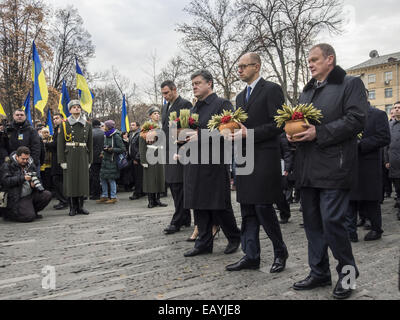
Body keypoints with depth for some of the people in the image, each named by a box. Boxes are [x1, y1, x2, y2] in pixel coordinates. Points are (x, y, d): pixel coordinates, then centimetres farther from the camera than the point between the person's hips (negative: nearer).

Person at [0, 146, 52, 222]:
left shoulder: (30, 164, 11)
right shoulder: (7, 166, -6)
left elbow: (36, 178, 21)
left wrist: (33, 183, -5)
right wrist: (23, 178, -27)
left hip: (32, 193, 7)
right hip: (19, 198, -6)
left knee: (47, 195, -16)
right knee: (29, 217, -20)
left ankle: (32, 211, 6)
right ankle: (8, 213, 8)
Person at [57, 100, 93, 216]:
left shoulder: (87, 125, 9)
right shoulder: (65, 124, 2)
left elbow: (90, 144, 11)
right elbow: (60, 144, -1)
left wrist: (89, 160, 7)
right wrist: (62, 161, -7)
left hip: (83, 156, 2)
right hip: (70, 157, -2)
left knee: (83, 180, 4)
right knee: (70, 180, 0)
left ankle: (80, 206, 15)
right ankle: (73, 207, 10)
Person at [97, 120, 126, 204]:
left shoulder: (116, 136, -10)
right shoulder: (106, 136, 12)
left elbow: (122, 149, -13)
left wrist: (111, 150, -18)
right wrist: (103, 153, 8)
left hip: (112, 160, -7)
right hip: (105, 160, 8)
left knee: (111, 179, -4)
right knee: (103, 178, 8)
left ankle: (113, 197, 7)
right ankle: (104, 196, 19)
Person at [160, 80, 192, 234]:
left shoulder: (185, 104, -8)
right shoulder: (165, 107, 19)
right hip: (169, 152, 9)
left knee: (178, 186, -7)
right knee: (173, 186, 11)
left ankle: (177, 221, 0)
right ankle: (185, 219, 21)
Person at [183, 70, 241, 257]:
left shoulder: (222, 104, -5)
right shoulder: (195, 108, 19)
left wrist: (201, 137, -21)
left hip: (214, 163, -7)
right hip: (194, 164, 8)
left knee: (219, 206, 0)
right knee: (199, 206, 10)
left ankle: (234, 238, 21)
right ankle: (204, 243, 20)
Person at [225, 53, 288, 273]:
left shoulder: (271, 90, -5)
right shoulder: (241, 96, 20)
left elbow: (278, 125, -13)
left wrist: (248, 133, -17)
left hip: (264, 159, -8)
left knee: (263, 208, -5)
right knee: (247, 211, 9)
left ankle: (280, 252, 15)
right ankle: (251, 256, 17)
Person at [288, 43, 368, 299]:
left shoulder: (351, 84, 1)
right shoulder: (307, 91, 22)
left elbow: (357, 120, -12)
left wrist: (319, 133, -18)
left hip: (334, 166, -7)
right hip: (308, 168, 7)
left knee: (332, 221, -7)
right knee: (313, 222, 10)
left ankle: (347, 272, 15)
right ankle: (319, 273, 23)